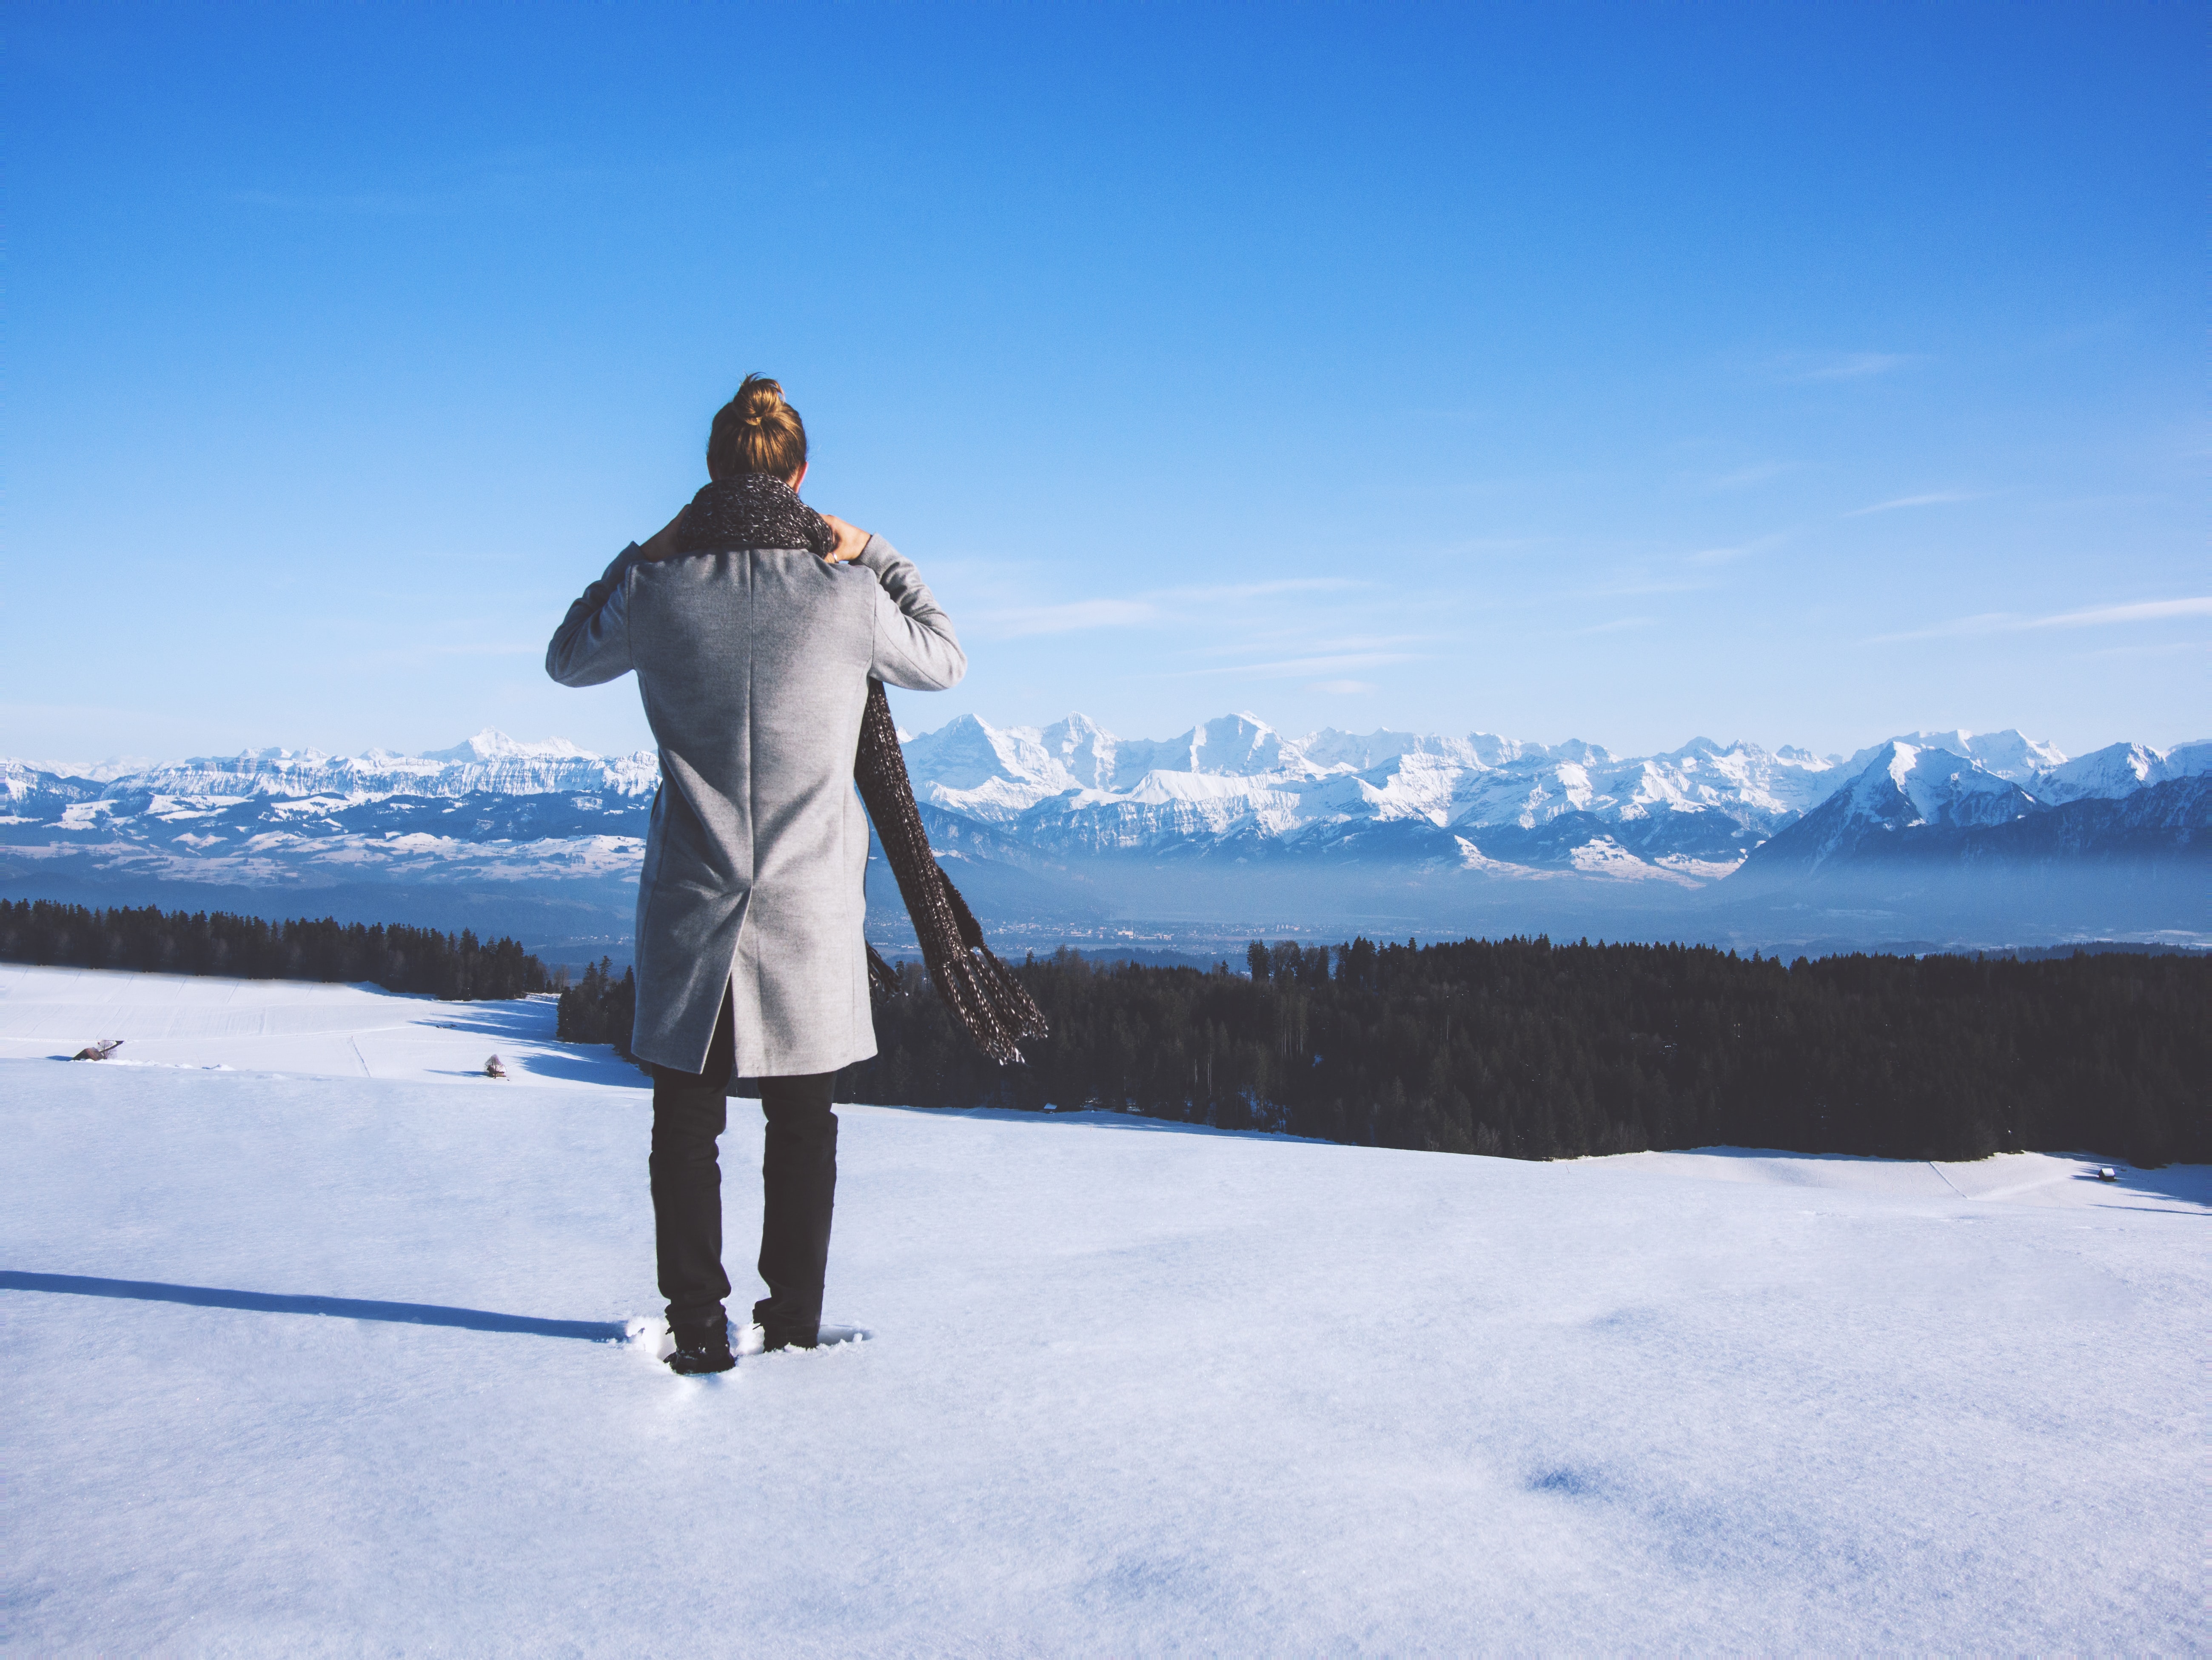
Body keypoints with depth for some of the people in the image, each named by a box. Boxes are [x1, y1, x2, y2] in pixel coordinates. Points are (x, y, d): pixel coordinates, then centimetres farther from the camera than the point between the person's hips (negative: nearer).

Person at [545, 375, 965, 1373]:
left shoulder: (659, 588, -6)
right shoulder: (847, 593, -9)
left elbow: (566, 660, 15)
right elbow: (944, 663, 11)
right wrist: (877, 555, 14)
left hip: (691, 907, 0)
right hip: (808, 910, 0)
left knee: (685, 1123, 12)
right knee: (803, 1121, 14)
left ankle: (698, 1327, 16)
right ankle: (795, 1323, 22)